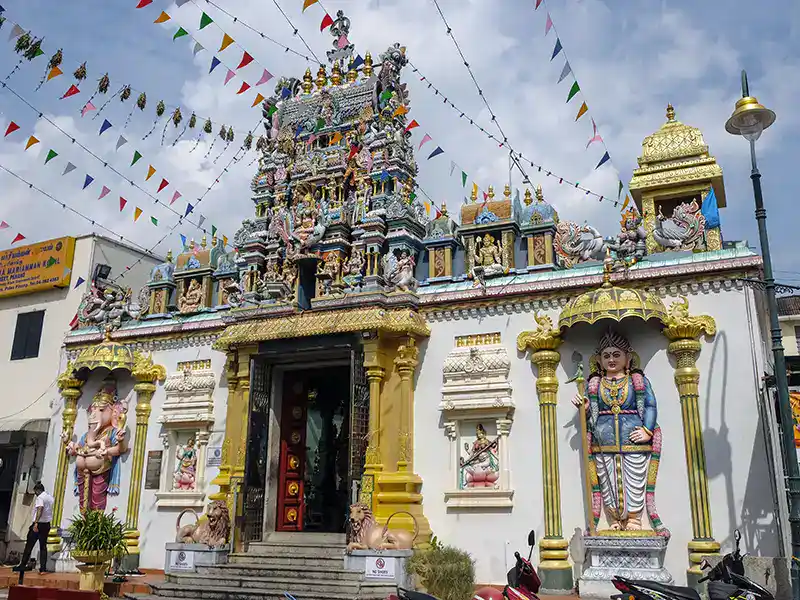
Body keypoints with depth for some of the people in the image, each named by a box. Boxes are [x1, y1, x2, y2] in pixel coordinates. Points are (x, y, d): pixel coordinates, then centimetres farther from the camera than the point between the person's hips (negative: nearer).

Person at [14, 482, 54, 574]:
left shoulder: (40, 497, -11)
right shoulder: (50, 497, 14)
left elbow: (40, 509, -26)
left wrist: (36, 523, -32)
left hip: (39, 524, -7)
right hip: (47, 525, 7)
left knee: (29, 545, 3)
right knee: (43, 546, 6)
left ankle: (22, 565, 8)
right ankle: (43, 568, 2)